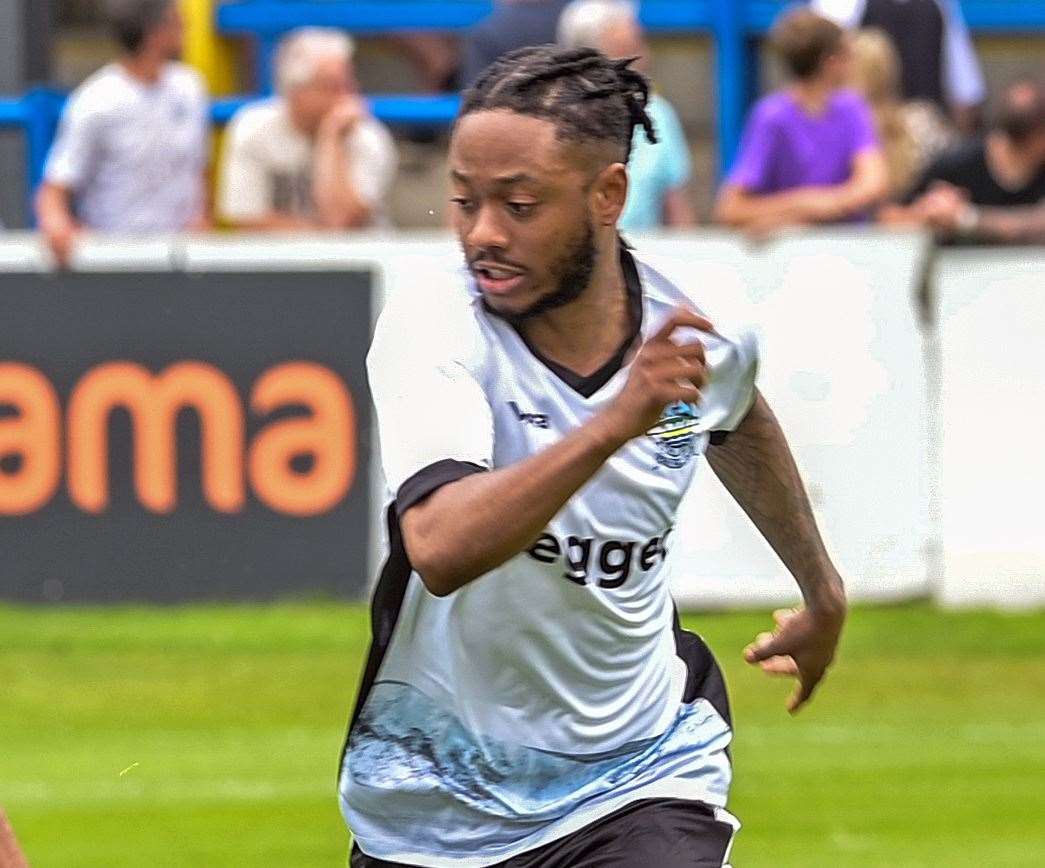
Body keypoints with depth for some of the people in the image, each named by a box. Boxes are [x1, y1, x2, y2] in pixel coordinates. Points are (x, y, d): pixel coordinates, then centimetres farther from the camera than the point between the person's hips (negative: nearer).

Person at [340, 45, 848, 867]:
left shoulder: (702, 332, -8)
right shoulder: (431, 329, -20)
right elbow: (440, 550, -38)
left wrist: (822, 591, 31)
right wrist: (615, 422, -48)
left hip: (642, 782, 1)